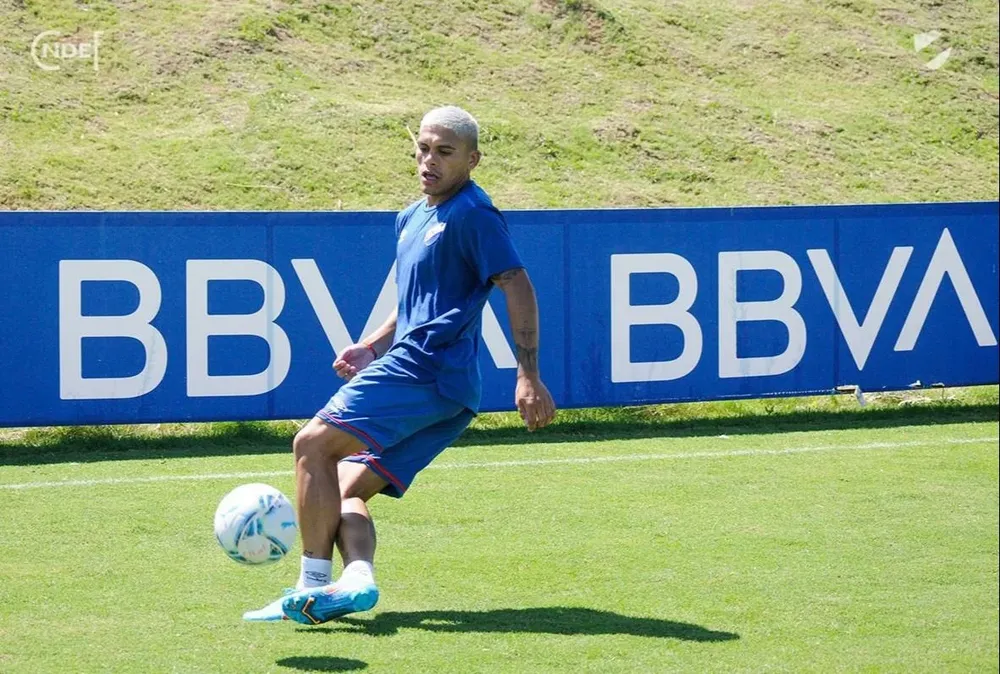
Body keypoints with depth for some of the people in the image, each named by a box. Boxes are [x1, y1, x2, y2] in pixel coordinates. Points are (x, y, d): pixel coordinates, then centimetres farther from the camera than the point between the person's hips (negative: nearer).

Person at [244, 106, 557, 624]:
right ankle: (357, 578, -16)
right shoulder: (411, 219, 22)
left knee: (314, 443, -14)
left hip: (427, 367, -10)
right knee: (345, 490, 6)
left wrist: (529, 376, -21)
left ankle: (314, 583, -16)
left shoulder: (471, 214, -8)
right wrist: (370, 348, 17)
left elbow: (518, 287, -15)